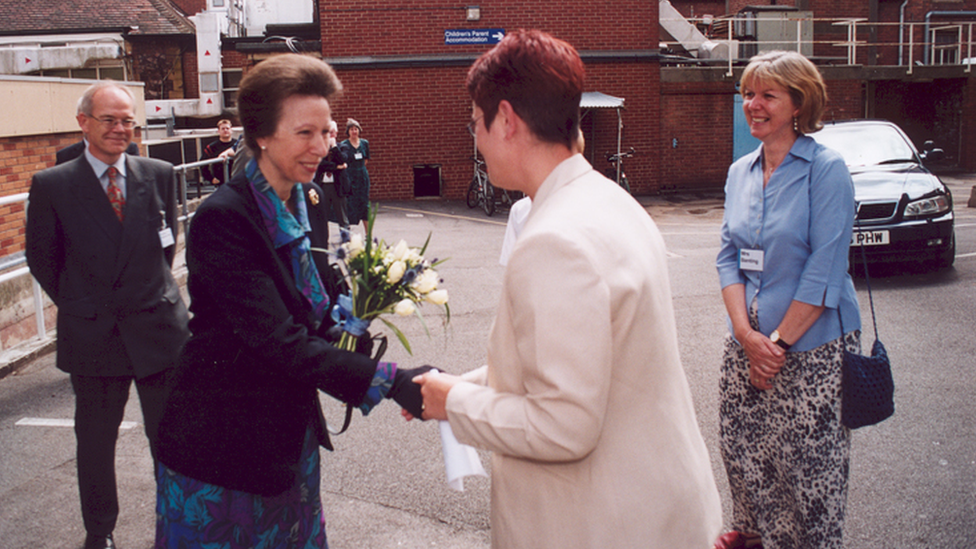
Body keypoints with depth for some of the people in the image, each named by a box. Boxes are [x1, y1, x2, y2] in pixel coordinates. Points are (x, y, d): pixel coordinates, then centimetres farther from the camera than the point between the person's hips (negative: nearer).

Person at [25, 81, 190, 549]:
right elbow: (42, 259, 5)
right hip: (92, 335, -1)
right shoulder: (52, 185, -4)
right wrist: (77, 304, 6)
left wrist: (151, 295, 10)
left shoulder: (159, 175, 1)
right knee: (95, 441, 14)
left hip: (159, 329, 1)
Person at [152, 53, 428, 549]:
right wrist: (390, 381, -34)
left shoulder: (305, 204, 3)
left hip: (290, 434, 7)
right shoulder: (223, 219, -22)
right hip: (222, 447, -7)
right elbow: (280, 343, -29)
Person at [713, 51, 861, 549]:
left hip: (813, 345, -5)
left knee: (810, 461, 2)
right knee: (741, 447, 13)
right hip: (746, 342, 6)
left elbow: (825, 269, -14)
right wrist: (746, 334, -7)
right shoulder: (740, 172, 9)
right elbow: (728, 256, 6)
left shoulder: (826, 169, -9)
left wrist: (779, 340, -14)